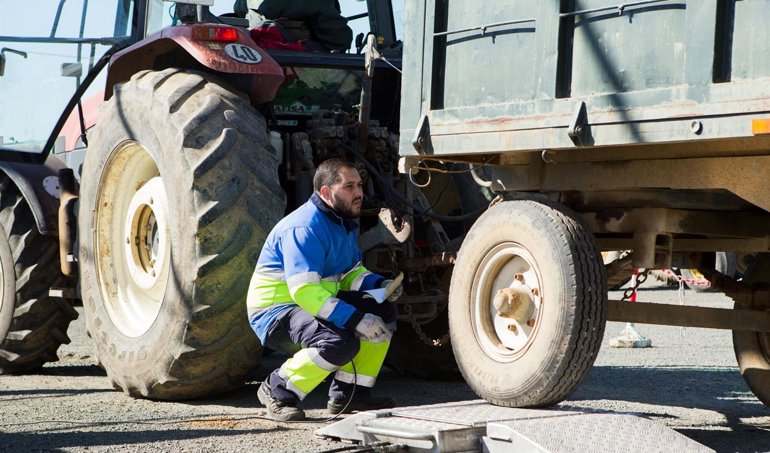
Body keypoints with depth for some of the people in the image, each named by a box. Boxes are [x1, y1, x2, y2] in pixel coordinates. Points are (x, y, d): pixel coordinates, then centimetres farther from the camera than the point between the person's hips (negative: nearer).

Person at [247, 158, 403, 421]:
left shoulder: (345, 223, 9)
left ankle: (349, 394, 8)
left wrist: (380, 285, -4)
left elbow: (351, 273, 19)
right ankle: (277, 391, -12)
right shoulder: (304, 228, -24)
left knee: (384, 313, 3)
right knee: (341, 343, -33)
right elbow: (304, 291, -31)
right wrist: (356, 320, -34)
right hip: (273, 312, -10)